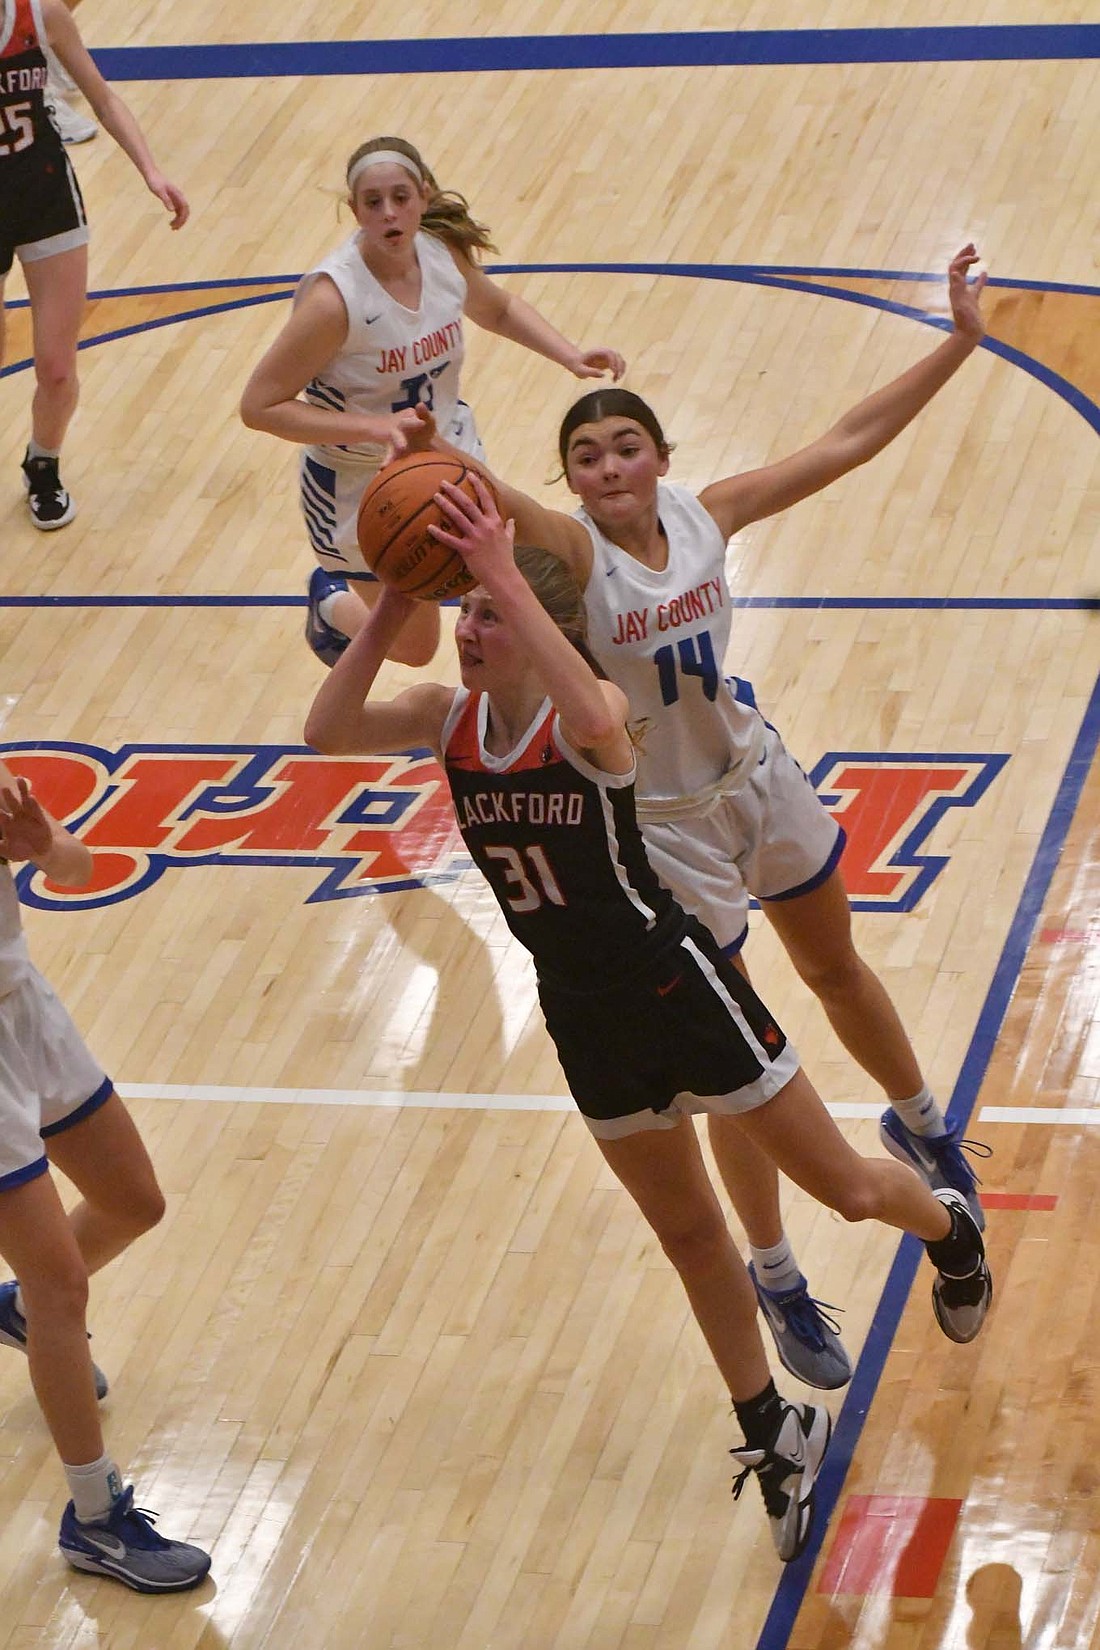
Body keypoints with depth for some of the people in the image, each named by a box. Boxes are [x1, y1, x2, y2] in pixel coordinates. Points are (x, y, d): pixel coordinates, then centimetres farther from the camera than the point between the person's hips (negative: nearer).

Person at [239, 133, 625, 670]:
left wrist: (570, 356, -4)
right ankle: (331, 602, 41)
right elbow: (259, 406, -27)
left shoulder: (444, 252, -12)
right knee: (414, 646, 10)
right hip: (362, 486, -5)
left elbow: (499, 310, 12)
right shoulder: (334, 297, -31)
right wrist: (374, 428, -34)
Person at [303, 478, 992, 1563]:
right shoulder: (451, 718, -5)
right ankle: (775, 1435, 36)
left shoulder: (590, 718, -23)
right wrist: (387, 611, -29)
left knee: (844, 1187, 7)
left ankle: (947, 1228, 43)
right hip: (583, 1018, 6)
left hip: (674, 987, -6)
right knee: (687, 1230, 19)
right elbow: (328, 732, -20)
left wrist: (504, 577, -48)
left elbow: (592, 721, -49)